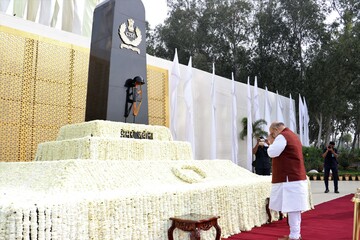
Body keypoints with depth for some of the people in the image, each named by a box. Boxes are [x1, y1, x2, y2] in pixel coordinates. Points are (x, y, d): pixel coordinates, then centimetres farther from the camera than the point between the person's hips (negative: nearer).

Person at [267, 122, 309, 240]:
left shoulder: (282, 136, -12)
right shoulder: (293, 135, 19)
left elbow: (272, 153, -18)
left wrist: (271, 142, -1)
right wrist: (274, 142, 16)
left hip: (289, 179, -10)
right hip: (296, 177, 10)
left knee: (292, 207, -7)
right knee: (294, 207, 15)